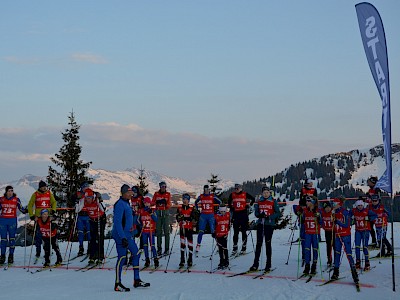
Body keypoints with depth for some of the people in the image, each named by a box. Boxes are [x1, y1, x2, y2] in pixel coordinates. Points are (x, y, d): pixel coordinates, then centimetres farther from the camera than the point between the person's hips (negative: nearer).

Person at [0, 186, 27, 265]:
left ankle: (11, 255, 4)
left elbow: (21, 208, 3)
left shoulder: (16, 199, 1)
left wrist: (25, 211, -15)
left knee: (12, 238, -1)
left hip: (12, 220, -2)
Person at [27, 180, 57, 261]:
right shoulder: (35, 194, 0)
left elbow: (54, 202, 14)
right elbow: (30, 205, 4)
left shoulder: (49, 193, 4)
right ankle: (38, 252, 6)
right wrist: (32, 216, -4)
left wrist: (53, 210, -3)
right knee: (38, 235, -1)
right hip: (38, 217, -1)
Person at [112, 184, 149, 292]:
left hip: (128, 235, 10)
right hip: (121, 236, -10)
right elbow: (117, 222, -22)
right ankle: (117, 284, 0)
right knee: (122, 258, -6)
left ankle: (137, 280, 18)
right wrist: (123, 237, -25)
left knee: (136, 254, 12)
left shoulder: (126, 203, 15)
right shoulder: (120, 204, -15)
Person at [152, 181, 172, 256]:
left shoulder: (168, 194, 6)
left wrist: (166, 203, -23)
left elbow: (169, 205, 0)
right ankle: (159, 249, 5)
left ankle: (167, 249, -4)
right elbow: (153, 202, -1)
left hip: (166, 213, -1)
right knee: (158, 231, 0)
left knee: (166, 231, -5)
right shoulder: (156, 194, 8)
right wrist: (158, 202, -22)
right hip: (158, 213, 1)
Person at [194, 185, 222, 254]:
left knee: (213, 231, -4)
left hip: (211, 215, -2)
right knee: (201, 231, -3)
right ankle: (198, 245, 3)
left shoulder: (212, 196, -2)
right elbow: (196, 202, 22)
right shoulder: (201, 197, 4)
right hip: (203, 215, 2)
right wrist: (197, 210, 15)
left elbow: (220, 202, 9)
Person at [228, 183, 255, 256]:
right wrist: (231, 208, 7)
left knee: (244, 231, 2)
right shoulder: (232, 195, 4)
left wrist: (248, 205, 0)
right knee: (235, 232, 4)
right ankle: (235, 248, 9)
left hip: (244, 214, -2)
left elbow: (253, 199, 7)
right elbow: (229, 202, 20)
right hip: (235, 214, 2)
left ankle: (244, 248, 8)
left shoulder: (245, 194, -3)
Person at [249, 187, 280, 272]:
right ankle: (255, 264, 4)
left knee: (268, 243, 1)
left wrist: (269, 217, -18)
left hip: (269, 224, -3)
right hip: (260, 224, 3)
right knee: (259, 243, 2)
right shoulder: (259, 202, 9)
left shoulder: (273, 202, -1)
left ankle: (268, 265, 7)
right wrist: (259, 215, -13)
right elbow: (256, 213, 10)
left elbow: (278, 213, -3)